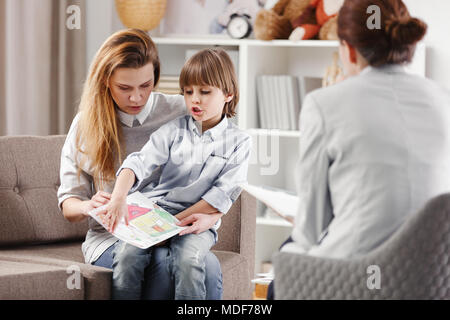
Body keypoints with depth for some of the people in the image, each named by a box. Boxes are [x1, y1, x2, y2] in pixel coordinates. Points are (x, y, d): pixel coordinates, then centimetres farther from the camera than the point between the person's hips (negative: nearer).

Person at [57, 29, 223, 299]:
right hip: (111, 236, 0)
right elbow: (68, 202, 9)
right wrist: (88, 206, -16)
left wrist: (209, 217, -17)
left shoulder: (182, 113, 5)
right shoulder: (86, 125, 6)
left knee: (208, 266, -35)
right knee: (165, 265, -35)